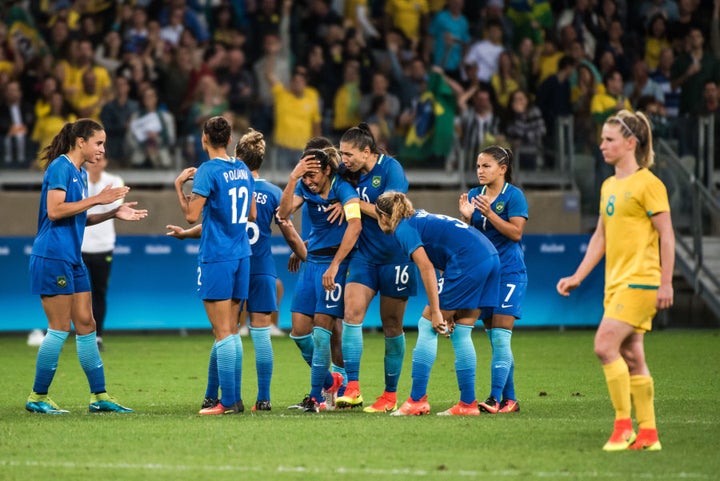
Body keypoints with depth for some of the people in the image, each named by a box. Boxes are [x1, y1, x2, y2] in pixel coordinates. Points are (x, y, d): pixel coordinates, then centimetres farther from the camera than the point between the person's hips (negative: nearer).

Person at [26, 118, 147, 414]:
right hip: (52, 257, -9)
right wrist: (96, 199, -20)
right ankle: (37, 398, 1)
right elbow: (55, 210, -21)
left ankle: (99, 396, 13)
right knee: (60, 328, -7)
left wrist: (113, 213, 12)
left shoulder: (80, 173, 16)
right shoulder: (60, 168, -11)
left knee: (86, 325, 9)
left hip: (72, 260, 9)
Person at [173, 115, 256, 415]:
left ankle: (228, 402, -9)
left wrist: (179, 186, -1)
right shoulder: (243, 170, 11)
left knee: (223, 332, -7)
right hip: (241, 255, 7)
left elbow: (192, 215, -13)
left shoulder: (207, 171, -11)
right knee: (231, 331, 11)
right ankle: (234, 398, 11)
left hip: (216, 258, -7)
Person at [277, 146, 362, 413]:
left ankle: (316, 396, -4)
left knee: (322, 328, -11)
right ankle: (330, 382, 23)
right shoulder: (304, 187, 3)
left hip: (334, 261, -7)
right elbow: (284, 213, -10)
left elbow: (355, 225, -28)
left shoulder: (343, 189, -16)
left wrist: (334, 266, -30)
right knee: (299, 330, 4)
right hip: (312, 260, 7)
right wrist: (293, 178, -20)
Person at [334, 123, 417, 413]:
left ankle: (391, 394, 14)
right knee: (352, 311, -14)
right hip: (365, 255, 5)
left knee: (392, 325, 4)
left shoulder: (391, 169, -12)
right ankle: (352, 388, -17)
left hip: (395, 256, -5)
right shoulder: (352, 173, 5)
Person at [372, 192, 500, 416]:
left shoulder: (403, 228, 0)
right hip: (490, 257, 9)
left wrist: (436, 311, -9)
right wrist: (448, 310, 18)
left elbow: (426, 267, -10)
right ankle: (468, 404, 11)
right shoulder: (421, 219, 27)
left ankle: (417, 400, -1)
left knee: (427, 326, 0)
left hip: (468, 262, -9)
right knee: (460, 333, 13)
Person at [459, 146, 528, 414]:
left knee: (500, 337, -13)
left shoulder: (513, 195, -6)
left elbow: (516, 232, -14)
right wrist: (466, 217, -9)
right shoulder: (474, 195, 10)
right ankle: (509, 400, 13)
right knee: (495, 340, 7)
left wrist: (489, 213, -21)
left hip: (509, 273, -6)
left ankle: (495, 399, -17)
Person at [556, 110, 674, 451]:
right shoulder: (609, 186, 15)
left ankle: (624, 424, -10)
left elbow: (666, 236, -11)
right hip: (616, 282, 8)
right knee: (630, 357, 7)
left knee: (605, 346, -17)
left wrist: (666, 283, -15)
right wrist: (577, 277, 16)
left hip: (640, 282, -8)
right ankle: (647, 433, 11)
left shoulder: (648, 184, -9)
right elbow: (600, 237, 21)